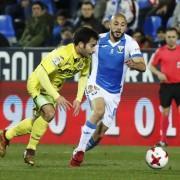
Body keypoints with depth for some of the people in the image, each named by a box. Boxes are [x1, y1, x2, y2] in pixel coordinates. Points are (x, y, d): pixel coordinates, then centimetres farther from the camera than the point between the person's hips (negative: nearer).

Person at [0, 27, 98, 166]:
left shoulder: (86, 59, -12)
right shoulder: (62, 54, -36)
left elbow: (84, 76, 7)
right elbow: (41, 73, -37)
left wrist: (79, 99, -5)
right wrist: (56, 96, -39)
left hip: (53, 86, 8)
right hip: (38, 83, -8)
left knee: (39, 121, 16)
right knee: (49, 112, -28)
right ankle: (30, 151, -13)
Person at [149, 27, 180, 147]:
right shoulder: (161, 51, 0)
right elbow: (151, 66, 7)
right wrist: (159, 74, -11)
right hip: (166, 85, 0)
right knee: (165, 113, 7)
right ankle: (163, 140, 18)